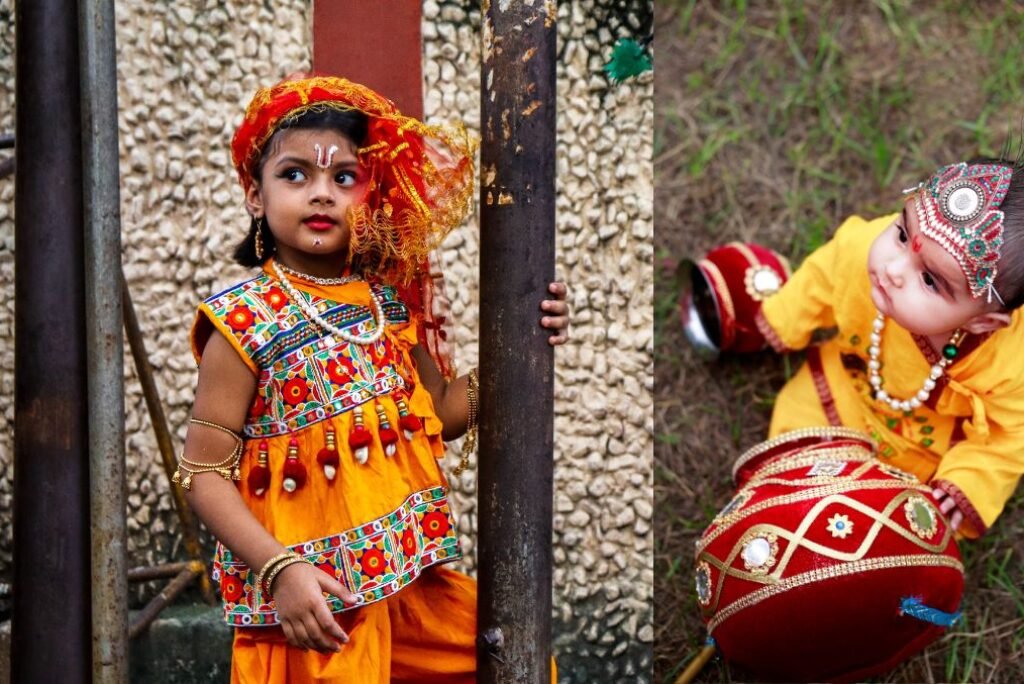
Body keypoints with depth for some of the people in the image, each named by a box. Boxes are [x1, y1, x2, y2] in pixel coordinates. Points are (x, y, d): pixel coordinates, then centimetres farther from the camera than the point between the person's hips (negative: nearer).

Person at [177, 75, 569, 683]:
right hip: (316, 596, -6)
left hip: (412, 573, 6)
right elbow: (205, 473, -12)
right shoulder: (245, 321, -12)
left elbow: (442, 412, 19)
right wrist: (281, 570, -22)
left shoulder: (388, 301, 5)